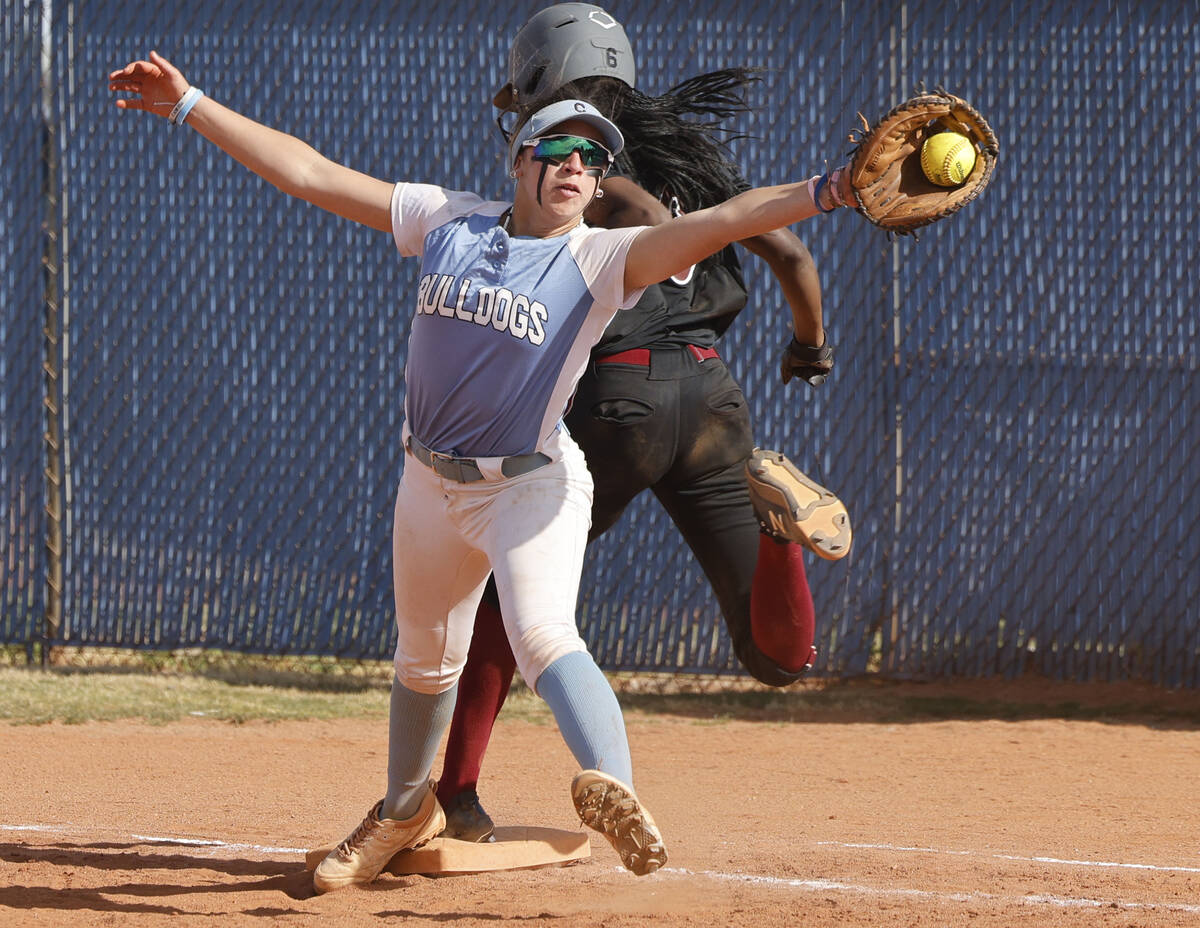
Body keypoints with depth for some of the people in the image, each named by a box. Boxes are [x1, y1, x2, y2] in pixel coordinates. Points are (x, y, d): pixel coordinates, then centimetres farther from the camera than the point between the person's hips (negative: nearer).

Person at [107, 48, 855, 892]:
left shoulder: (603, 259, -11)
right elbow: (307, 173, 1)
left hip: (534, 486, -5)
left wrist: (828, 190, -41)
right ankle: (405, 812, 45)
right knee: (424, 660, 22)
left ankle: (614, 790, -47)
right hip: (432, 482, 5)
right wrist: (191, 105, 0)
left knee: (542, 636, -30)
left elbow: (720, 222, -26)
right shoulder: (447, 221, -1)